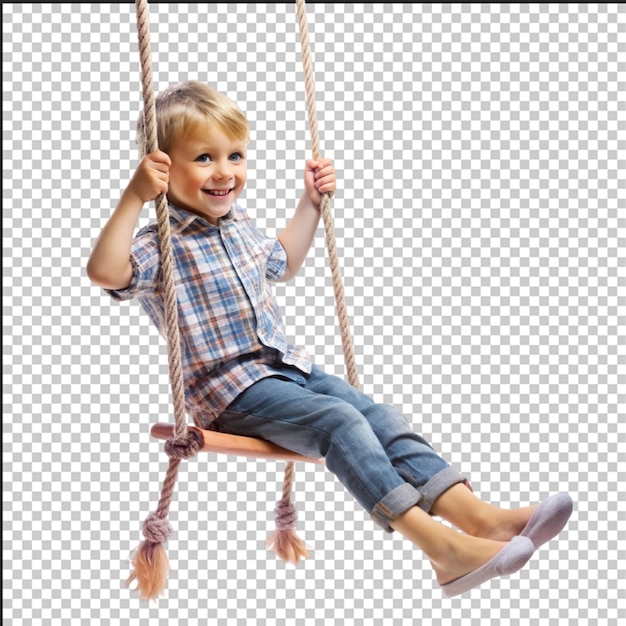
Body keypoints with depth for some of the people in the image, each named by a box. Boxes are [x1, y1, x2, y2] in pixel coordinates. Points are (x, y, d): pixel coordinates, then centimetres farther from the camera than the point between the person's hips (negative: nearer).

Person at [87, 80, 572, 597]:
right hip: (231, 392, -8)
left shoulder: (240, 226, 15)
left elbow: (282, 263, 35)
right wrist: (134, 198, -37)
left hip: (289, 367, 8)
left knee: (380, 416, -10)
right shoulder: (163, 245, -11)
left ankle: (478, 517, -20)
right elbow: (105, 272, -33)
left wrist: (311, 203, 30)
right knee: (339, 423, -27)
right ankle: (440, 547, -35)